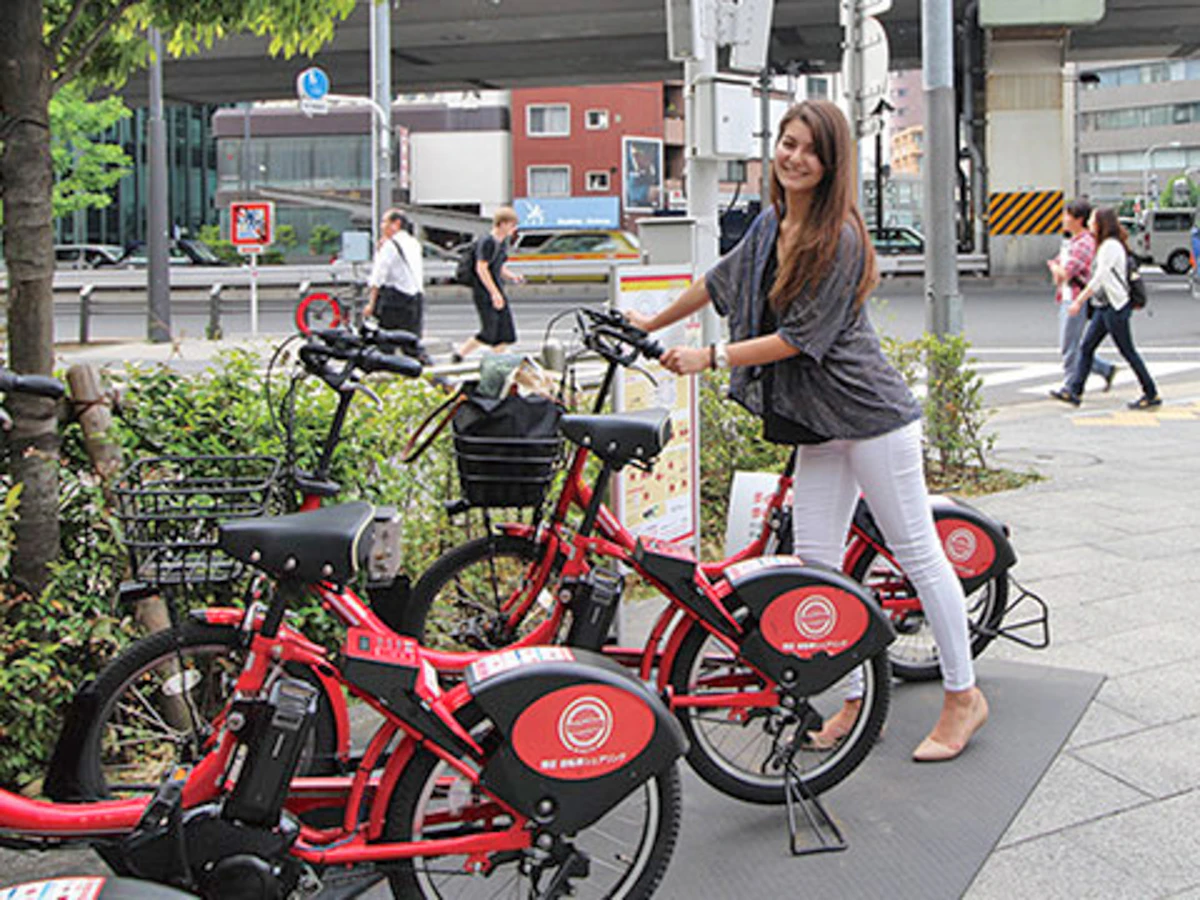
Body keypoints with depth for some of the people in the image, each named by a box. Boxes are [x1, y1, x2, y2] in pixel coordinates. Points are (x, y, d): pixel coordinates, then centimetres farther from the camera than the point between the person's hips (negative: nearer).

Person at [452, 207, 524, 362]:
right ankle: (458, 355, 8)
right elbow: (481, 268, -20)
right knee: (489, 333, -7)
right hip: (483, 292, -9)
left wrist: (513, 276, 4)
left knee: (506, 333, 3)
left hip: (497, 291, 9)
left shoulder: (503, 242, 14)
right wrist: (495, 293, -23)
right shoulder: (487, 242, -14)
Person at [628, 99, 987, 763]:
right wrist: (653, 324, 32)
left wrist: (711, 357, -15)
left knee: (917, 553, -1)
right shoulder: (771, 223, 10)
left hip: (870, 414, -8)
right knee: (815, 565, 6)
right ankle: (854, 700, 16)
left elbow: (802, 337, -18)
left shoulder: (839, 238, -16)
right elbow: (719, 282, 25)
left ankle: (963, 695, 11)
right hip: (819, 423, 8)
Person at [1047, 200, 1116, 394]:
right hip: (1066, 299, 10)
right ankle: (1106, 370, 21)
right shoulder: (1072, 241, 16)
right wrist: (1058, 272, -1)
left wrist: (1055, 267, 1)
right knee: (1066, 347, 13)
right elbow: (1054, 265, 21)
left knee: (1069, 348, -4)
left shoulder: (1084, 243, -16)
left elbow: (1065, 273, -21)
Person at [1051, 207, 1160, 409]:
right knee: (1086, 348, 7)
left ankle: (1152, 395, 5)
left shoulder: (1111, 246, -15)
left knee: (1128, 351, -3)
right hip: (1103, 307, 10)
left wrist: (1079, 301, -20)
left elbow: (1099, 278, -20)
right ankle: (1073, 391, 9)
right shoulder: (1105, 245, 14)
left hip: (1115, 307, -10)